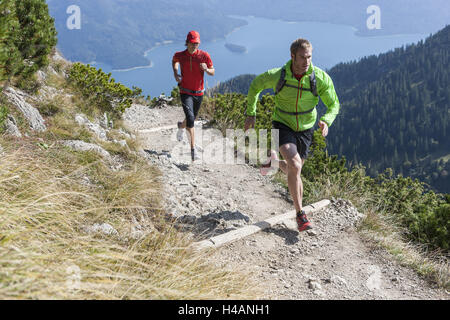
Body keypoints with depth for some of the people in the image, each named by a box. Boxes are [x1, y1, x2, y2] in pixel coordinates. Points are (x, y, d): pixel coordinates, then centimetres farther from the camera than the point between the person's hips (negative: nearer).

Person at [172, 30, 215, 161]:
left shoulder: (204, 55, -9)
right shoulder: (180, 55, -7)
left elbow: (212, 72, -3)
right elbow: (175, 60, 18)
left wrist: (206, 69, -25)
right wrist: (175, 73, 2)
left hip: (199, 93, 2)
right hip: (185, 93, -2)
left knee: (192, 118, 21)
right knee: (190, 118, -21)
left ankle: (181, 126, 58)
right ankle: (193, 148, -17)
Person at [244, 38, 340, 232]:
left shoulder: (320, 77, -18)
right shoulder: (277, 75, -20)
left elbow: (333, 104, -6)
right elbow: (256, 85, 1)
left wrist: (326, 121, -27)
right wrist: (251, 113, 1)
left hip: (305, 128, 3)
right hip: (282, 125, -3)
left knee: (295, 171, 12)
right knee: (295, 166, -25)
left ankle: (276, 163, 50)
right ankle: (300, 214, -13)